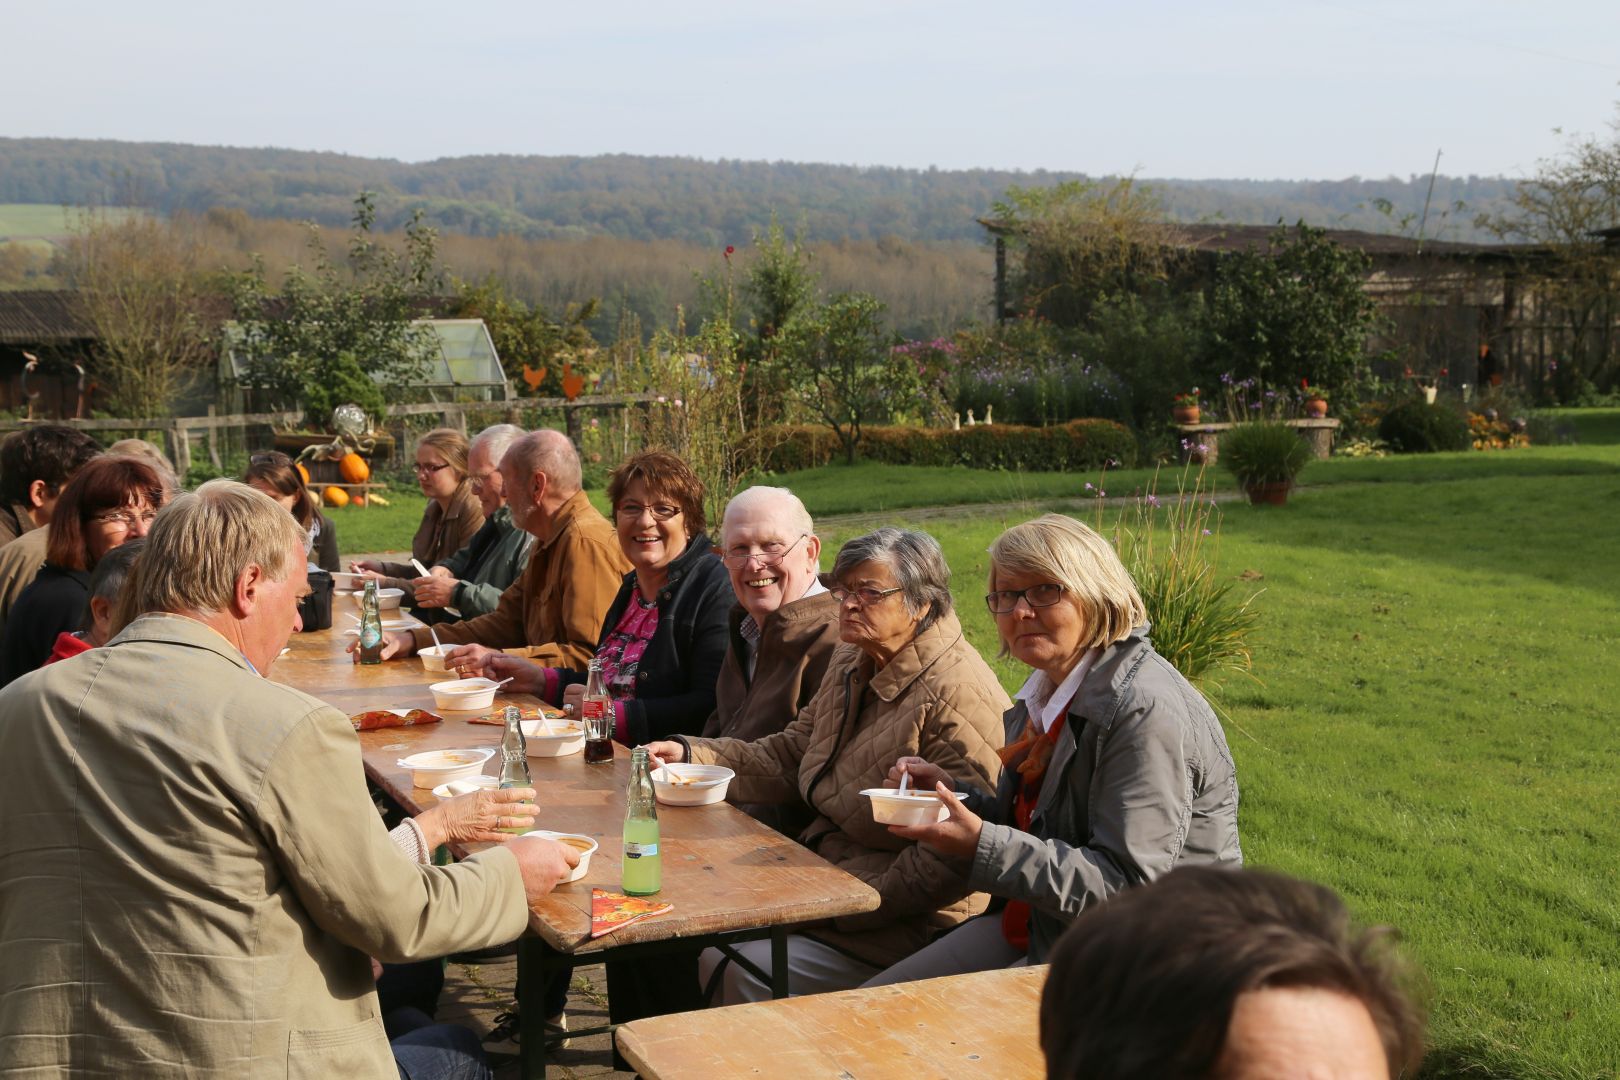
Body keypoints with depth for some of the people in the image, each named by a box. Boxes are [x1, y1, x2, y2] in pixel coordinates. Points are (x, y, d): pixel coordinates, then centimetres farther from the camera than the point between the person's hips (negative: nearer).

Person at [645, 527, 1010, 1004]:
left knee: (751, 975, -17)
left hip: (906, 920, -9)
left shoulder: (960, 697, -22)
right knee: (712, 953, 0)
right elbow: (790, 755, 16)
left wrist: (856, 908, -24)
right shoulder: (852, 665, 9)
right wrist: (690, 754, 3)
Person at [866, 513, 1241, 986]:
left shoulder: (1145, 712, -22)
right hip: (1037, 927, 9)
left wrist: (982, 846, -30)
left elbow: (1128, 884, -26)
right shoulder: (1047, 690, 7)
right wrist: (952, 797, -1)